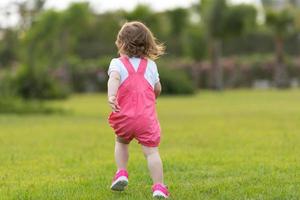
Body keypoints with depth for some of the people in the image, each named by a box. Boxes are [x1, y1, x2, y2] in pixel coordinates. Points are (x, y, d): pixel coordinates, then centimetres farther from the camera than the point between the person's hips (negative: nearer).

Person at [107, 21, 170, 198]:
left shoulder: (117, 63, 2)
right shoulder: (150, 65, 12)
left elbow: (114, 78, -20)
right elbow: (158, 89, 19)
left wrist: (111, 96, -38)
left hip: (124, 117, 0)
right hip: (147, 117, 0)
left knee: (121, 142, 28)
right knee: (151, 151, -2)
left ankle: (122, 173, 17)